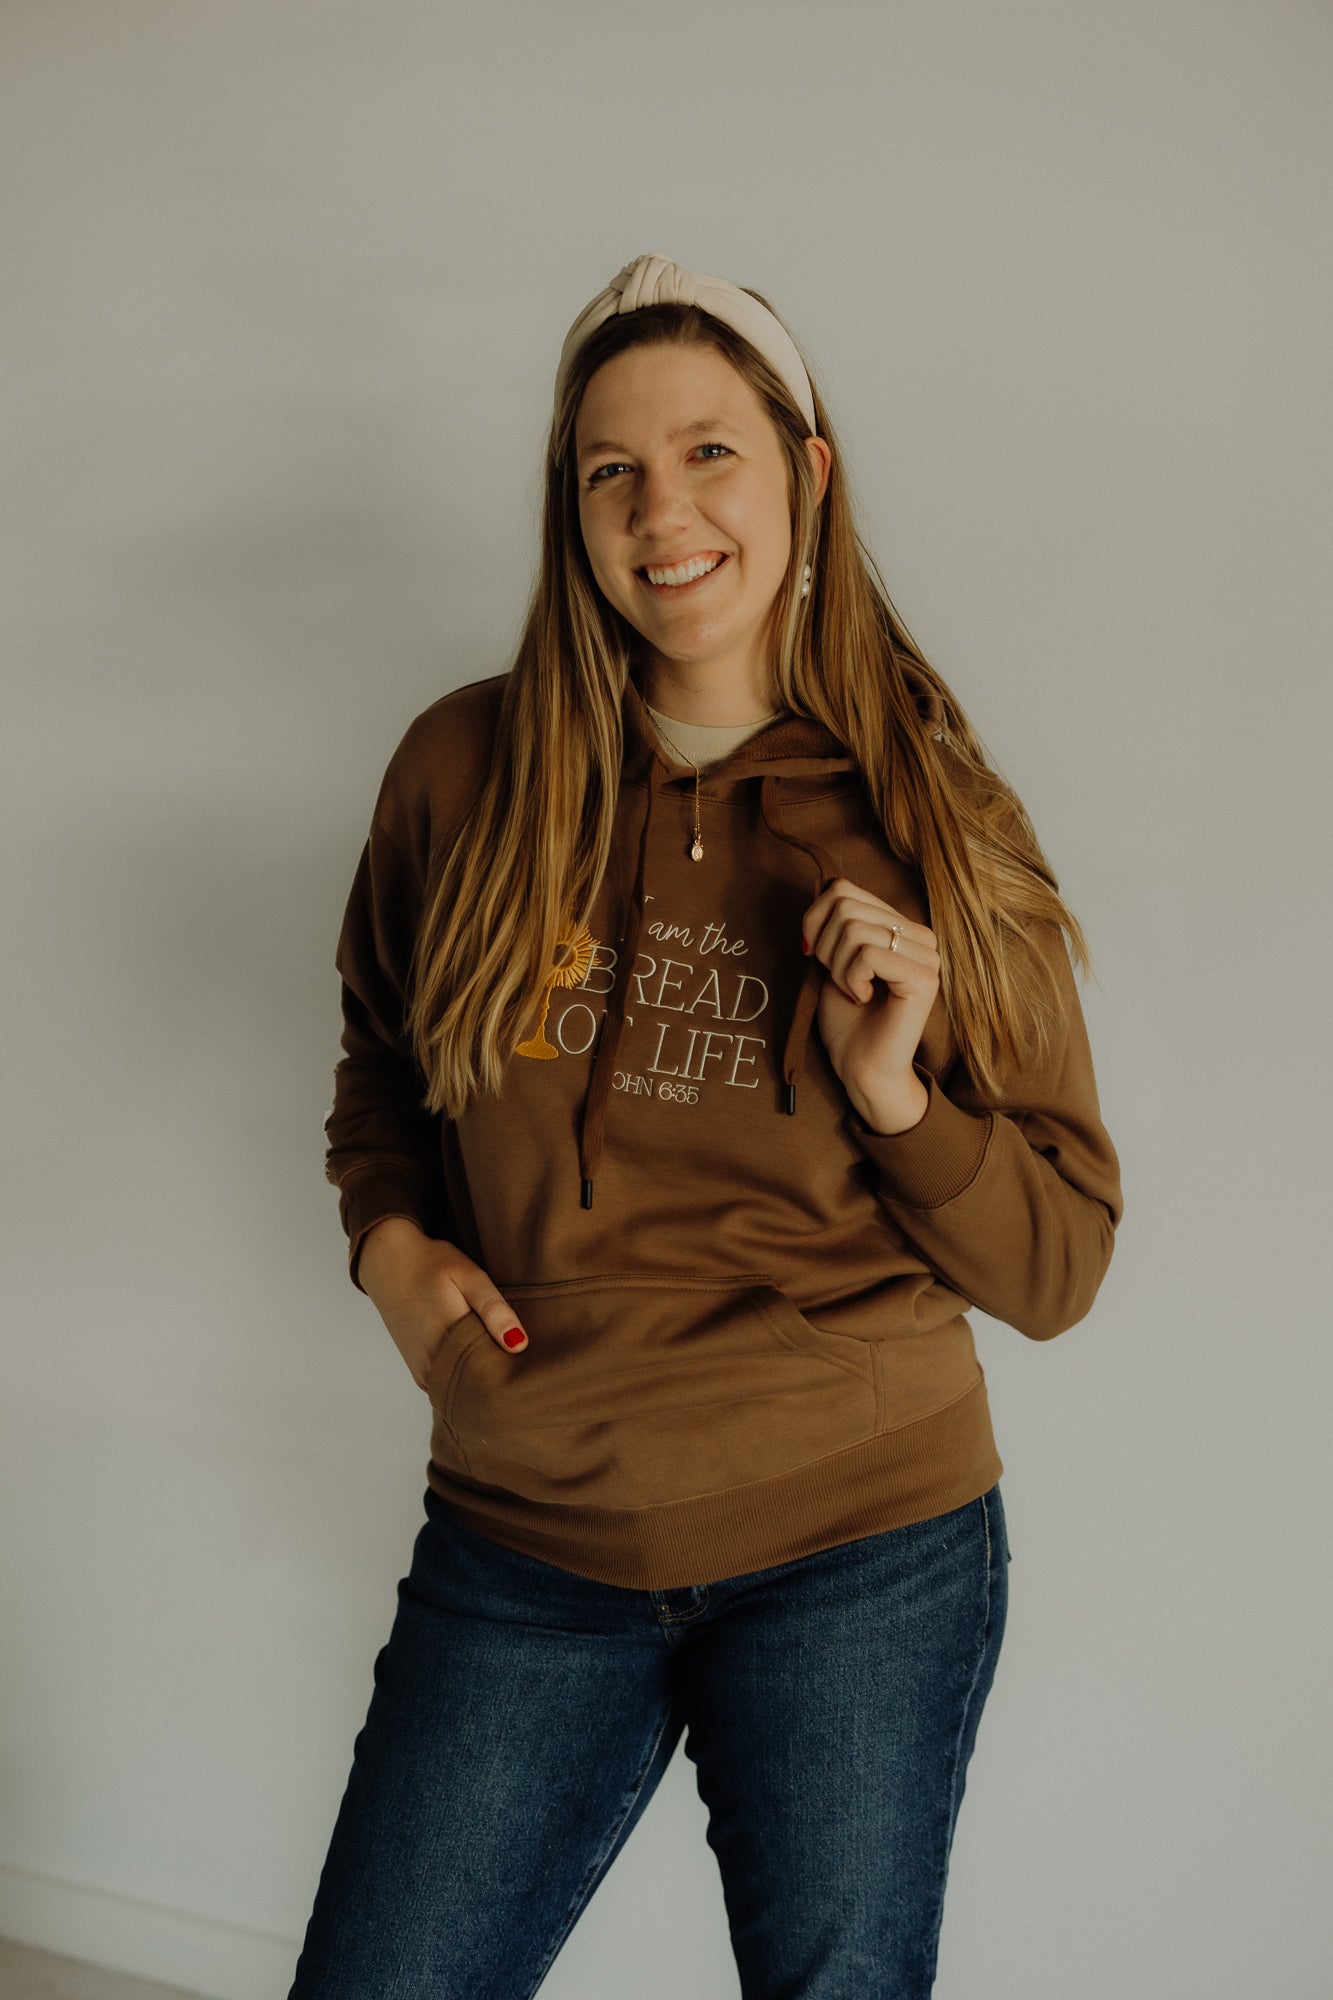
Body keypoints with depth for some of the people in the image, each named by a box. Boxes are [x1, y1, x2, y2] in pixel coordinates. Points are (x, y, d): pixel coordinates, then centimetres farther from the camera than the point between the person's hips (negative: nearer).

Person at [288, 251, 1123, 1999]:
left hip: (862, 1553, -1)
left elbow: (1058, 1272, -3)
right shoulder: (465, 772, -3)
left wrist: (895, 1094, -20)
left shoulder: (930, 819, -5)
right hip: (524, 1545, 1)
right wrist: (388, 1239, -3)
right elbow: (379, 1058, 16)